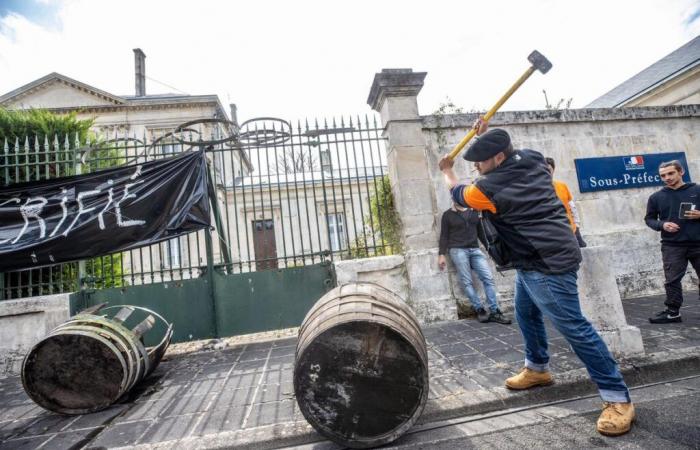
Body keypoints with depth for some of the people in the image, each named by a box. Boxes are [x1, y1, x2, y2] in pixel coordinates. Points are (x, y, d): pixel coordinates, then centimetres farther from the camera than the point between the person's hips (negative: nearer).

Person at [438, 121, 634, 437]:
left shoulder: (490, 188, -20)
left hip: (547, 264, -11)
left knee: (573, 327, -6)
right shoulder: (532, 159, 3)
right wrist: (487, 136, 31)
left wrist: (447, 172, 21)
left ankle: (617, 398, 6)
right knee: (526, 314, 21)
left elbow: (458, 194, 2)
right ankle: (537, 368, 37)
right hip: (533, 261, 11)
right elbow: (508, 153, 29)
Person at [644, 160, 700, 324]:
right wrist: (662, 224, -8)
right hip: (672, 246, 0)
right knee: (672, 280, 2)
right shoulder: (656, 197, 5)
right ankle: (673, 312, 9)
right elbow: (649, 219, 11)